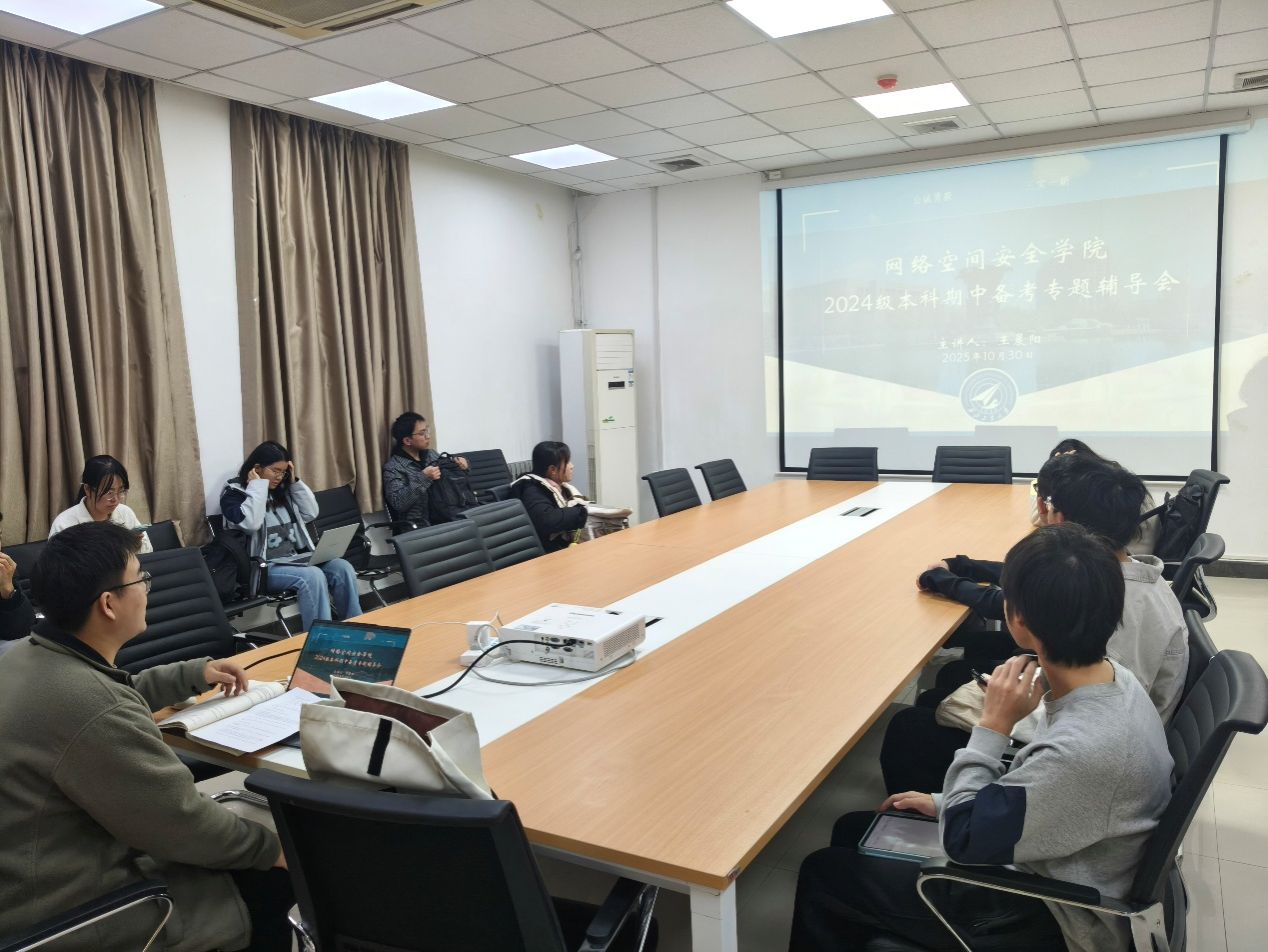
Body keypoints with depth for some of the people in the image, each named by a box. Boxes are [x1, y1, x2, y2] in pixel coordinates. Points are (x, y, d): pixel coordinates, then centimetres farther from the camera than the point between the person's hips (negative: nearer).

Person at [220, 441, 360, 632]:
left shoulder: (281, 490, 16)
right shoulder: (233, 492, -2)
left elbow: (310, 513, 15)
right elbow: (250, 523, -22)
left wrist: (294, 481, 8)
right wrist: (258, 486, -12)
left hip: (297, 558, 6)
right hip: (264, 567, -6)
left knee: (342, 567, -19)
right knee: (312, 576, -34)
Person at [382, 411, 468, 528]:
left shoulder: (431, 454, 13)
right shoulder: (393, 467, -7)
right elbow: (398, 503, -18)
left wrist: (458, 462, 8)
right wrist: (423, 478, -21)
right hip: (420, 527, -7)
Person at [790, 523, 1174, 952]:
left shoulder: (1085, 749, -37)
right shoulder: (1113, 677, -10)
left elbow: (962, 841, -24)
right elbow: (1044, 788, 8)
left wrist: (993, 725, -22)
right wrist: (949, 805, 7)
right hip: (1051, 877, 8)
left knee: (823, 876, 0)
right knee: (855, 831, 16)